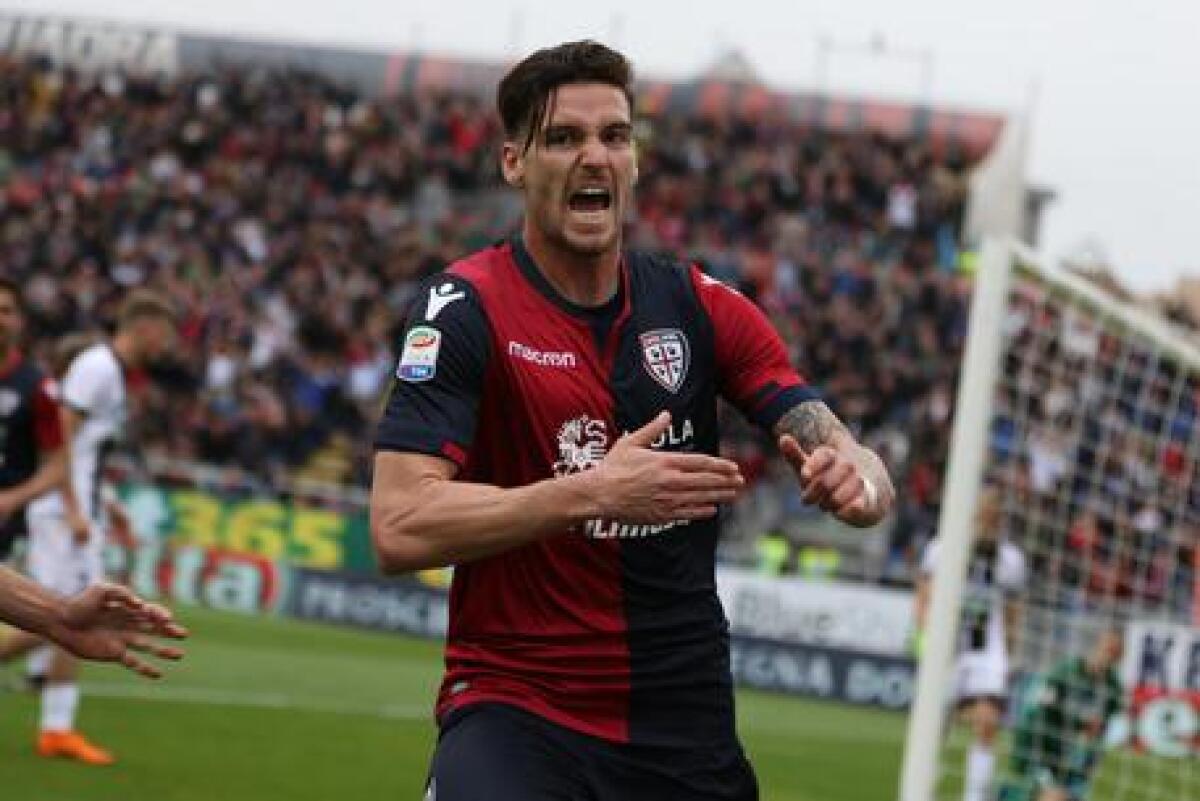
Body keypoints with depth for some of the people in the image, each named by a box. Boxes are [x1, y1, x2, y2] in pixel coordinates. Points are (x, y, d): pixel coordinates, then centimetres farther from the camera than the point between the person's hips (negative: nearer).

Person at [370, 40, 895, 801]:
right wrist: (590, 493, -26)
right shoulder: (466, 307, -8)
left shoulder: (703, 307, 5)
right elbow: (399, 526, -17)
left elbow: (848, 459, 1)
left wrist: (857, 481, -23)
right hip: (516, 705, -4)